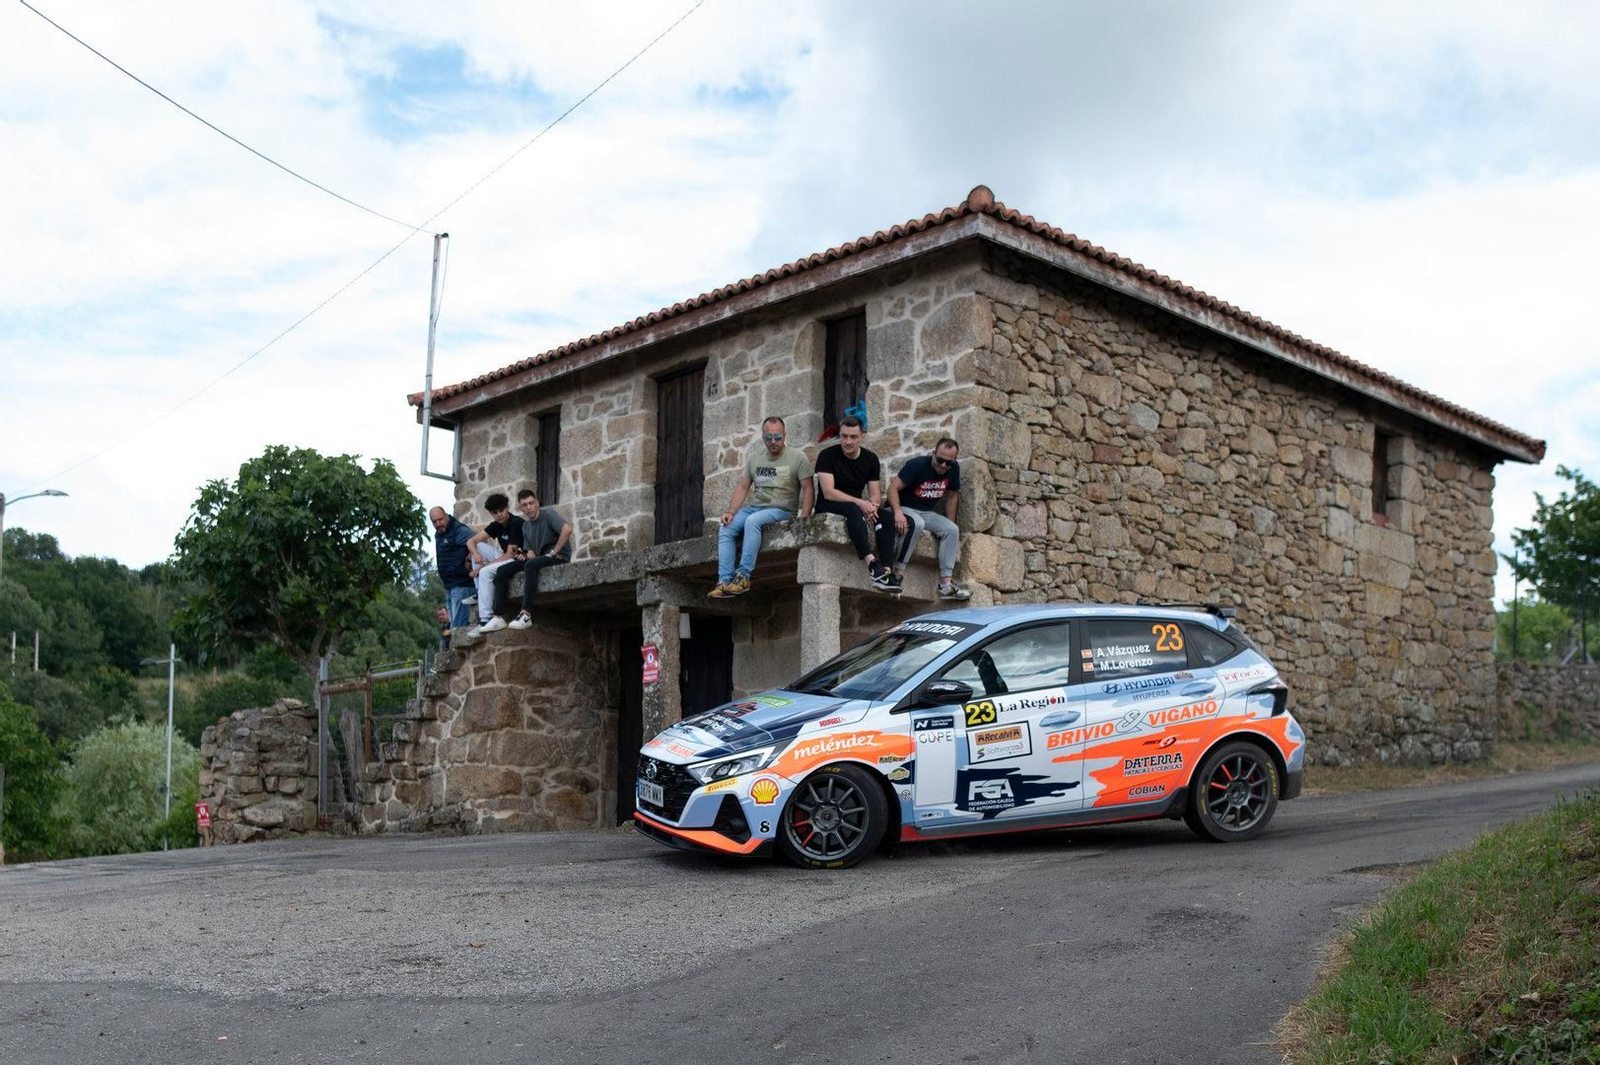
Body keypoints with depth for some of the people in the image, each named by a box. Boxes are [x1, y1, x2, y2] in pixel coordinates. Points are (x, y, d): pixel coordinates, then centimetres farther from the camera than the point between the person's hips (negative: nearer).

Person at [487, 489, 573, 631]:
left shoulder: (547, 514, -7)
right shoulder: (526, 525, 14)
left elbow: (567, 529, -25)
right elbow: (531, 553, 13)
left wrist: (554, 552, -21)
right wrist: (525, 556, -11)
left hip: (559, 556, -8)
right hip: (540, 558, 8)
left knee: (531, 565, -37)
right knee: (502, 570, -4)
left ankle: (526, 614, -37)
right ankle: (499, 617, -13)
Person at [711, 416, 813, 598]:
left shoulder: (797, 457, -2)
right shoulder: (754, 458, 13)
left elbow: (807, 489, -6)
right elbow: (743, 487, 12)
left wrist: (803, 519, -18)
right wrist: (731, 512, -2)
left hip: (781, 510, -6)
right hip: (754, 507, 6)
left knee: (752, 521, -34)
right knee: (725, 530, -16)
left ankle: (743, 575, -34)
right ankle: (724, 581, -23)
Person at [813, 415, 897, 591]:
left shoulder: (870, 459, 7)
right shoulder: (827, 456, -8)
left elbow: (875, 493, 4)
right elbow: (828, 493, -18)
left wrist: (873, 504, -22)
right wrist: (860, 503, -27)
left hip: (856, 507, 5)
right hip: (827, 508, -5)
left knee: (885, 515, -23)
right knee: (853, 509, -37)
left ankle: (885, 569, -37)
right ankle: (871, 562, -53)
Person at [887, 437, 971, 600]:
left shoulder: (953, 469, -1)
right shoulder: (918, 465, -19)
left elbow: (952, 495, 14)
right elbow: (893, 488, -23)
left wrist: (949, 523, 11)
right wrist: (898, 512, -37)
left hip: (928, 513, 6)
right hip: (905, 508, -6)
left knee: (952, 530, -14)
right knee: (916, 524, -37)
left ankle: (946, 584, -16)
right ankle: (898, 573, -33)